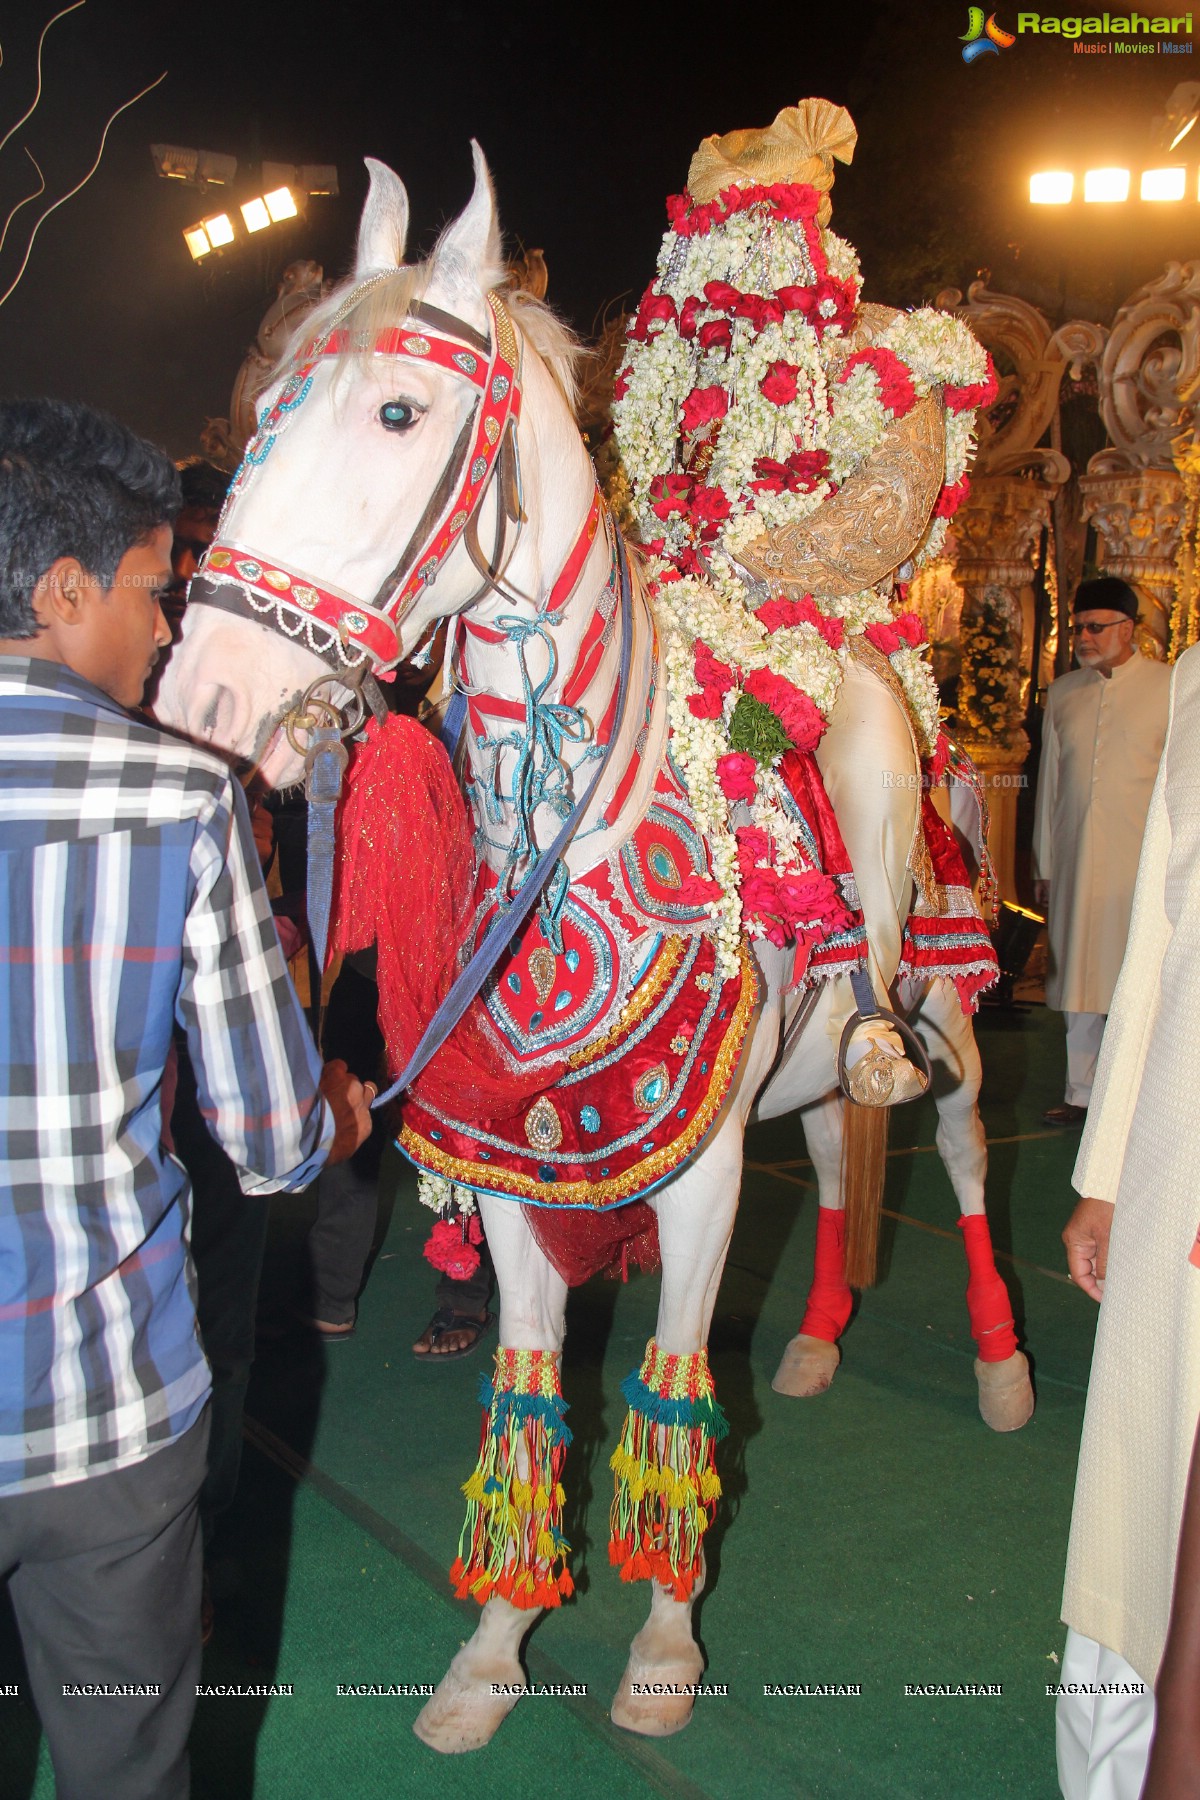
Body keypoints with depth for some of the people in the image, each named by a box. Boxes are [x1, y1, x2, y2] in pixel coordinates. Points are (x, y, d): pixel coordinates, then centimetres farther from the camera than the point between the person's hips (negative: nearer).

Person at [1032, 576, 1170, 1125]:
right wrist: (1043, 865, 12)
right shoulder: (1062, 693, 12)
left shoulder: (1170, 687, 0)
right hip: (1074, 862, 4)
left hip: (1140, 863, -4)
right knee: (1081, 981, 8)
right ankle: (1082, 1093, 16)